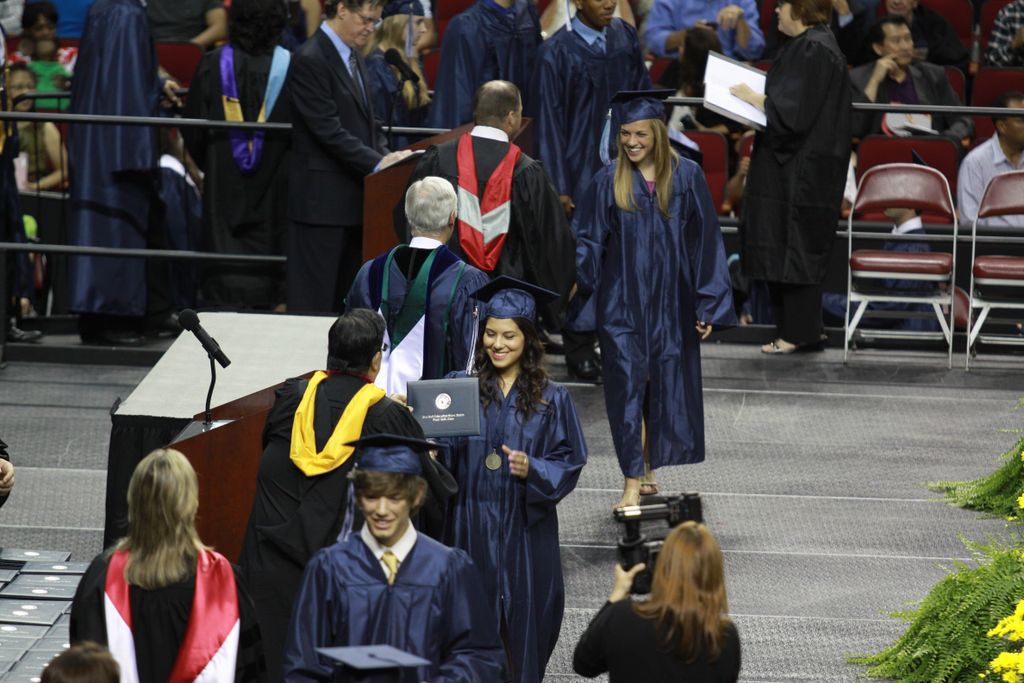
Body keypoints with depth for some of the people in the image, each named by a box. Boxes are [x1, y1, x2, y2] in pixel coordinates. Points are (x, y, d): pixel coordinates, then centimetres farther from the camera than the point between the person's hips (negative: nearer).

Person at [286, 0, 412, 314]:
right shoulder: (310, 60, -14)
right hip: (322, 198, -9)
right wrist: (377, 163, -21)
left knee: (347, 297, 11)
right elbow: (329, 130, -19)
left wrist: (386, 155, 2)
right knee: (315, 301, -3)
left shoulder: (353, 57, 15)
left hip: (354, 198, 9)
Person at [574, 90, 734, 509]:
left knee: (665, 388, 9)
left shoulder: (687, 177, -2)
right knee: (627, 389, -4)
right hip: (622, 303, -1)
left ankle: (647, 470, 25)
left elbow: (705, 243, 1)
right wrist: (574, 275, -21)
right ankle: (632, 482, -2)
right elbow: (587, 239, -1)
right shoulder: (609, 182, -1)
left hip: (670, 304, 1)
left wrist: (707, 305, -2)